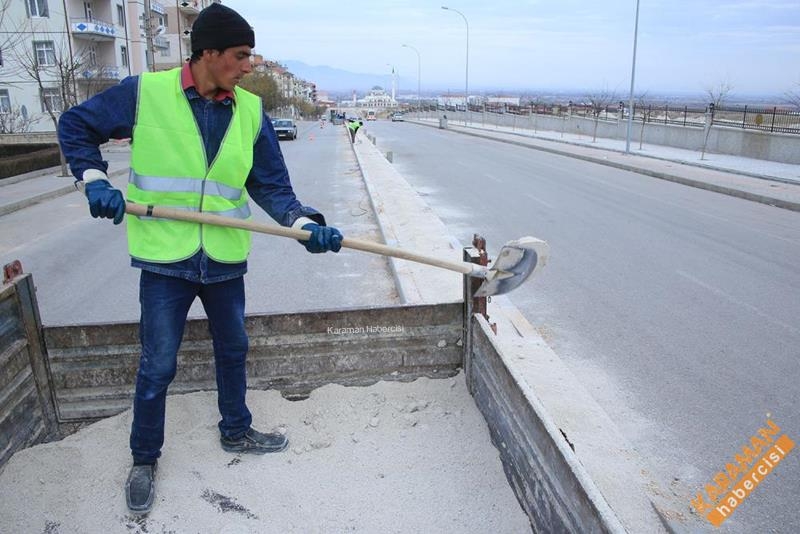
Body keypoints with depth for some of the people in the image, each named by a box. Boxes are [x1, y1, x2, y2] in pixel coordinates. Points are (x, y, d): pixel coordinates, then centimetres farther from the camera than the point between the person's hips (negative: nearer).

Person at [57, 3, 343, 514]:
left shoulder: (251, 110, -1)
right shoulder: (144, 93, -8)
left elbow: (272, 185, 0)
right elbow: (76, 126, 6)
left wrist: (305, 224, -16)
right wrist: (95, 181, -8)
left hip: (225, 258, 4)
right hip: (164, 258, -3)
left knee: (233, 349, 19)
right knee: (158, 365, 6)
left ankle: (236, 431, 43)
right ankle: (144, 458, 30)